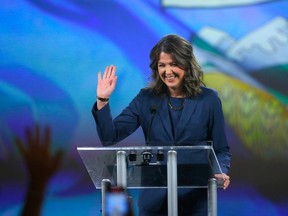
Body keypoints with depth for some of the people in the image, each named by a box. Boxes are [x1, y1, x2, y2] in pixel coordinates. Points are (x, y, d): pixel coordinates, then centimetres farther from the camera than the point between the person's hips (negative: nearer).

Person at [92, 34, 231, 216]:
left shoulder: (208, 99, -1)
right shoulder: (147, 99, 3)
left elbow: (221, 149, 2)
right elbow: (110, 137, -3)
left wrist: (221, 173, -18)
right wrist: (102, 101, -15)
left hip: (195, 200, -1)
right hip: (154, 200, 1)